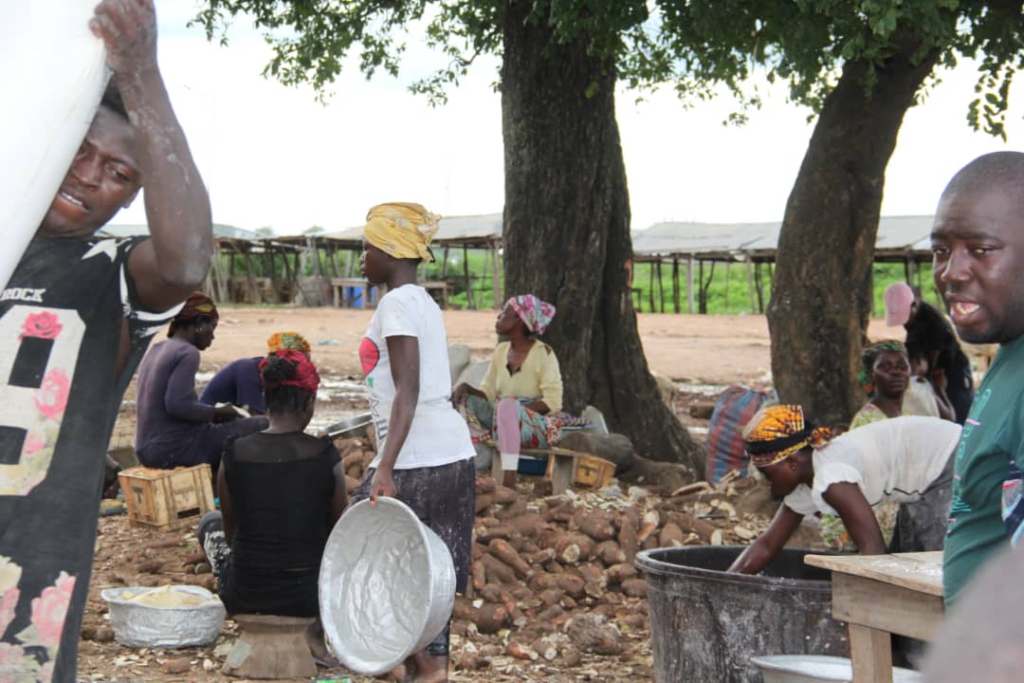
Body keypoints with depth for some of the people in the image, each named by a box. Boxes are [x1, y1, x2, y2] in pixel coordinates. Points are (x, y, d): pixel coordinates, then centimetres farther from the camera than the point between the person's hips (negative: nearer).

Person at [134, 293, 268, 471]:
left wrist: (211, 414, 13)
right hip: (174, 451, -10)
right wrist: (216, 413, -10)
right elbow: (178, 405, -24)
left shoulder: (156, 351, 13)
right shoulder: (187, 353, -13)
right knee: (261, 426, -8)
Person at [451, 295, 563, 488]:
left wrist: (514, 406, -26)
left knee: (507, 405, -38)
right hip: (503, 423, 7)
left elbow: (553, 402, -16)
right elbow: (487, 393, 7)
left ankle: (509, 483, -42)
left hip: (538, 427, -7)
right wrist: (465, 387, -14)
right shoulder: (501, 351, 8)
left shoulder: (543, 353, -11)